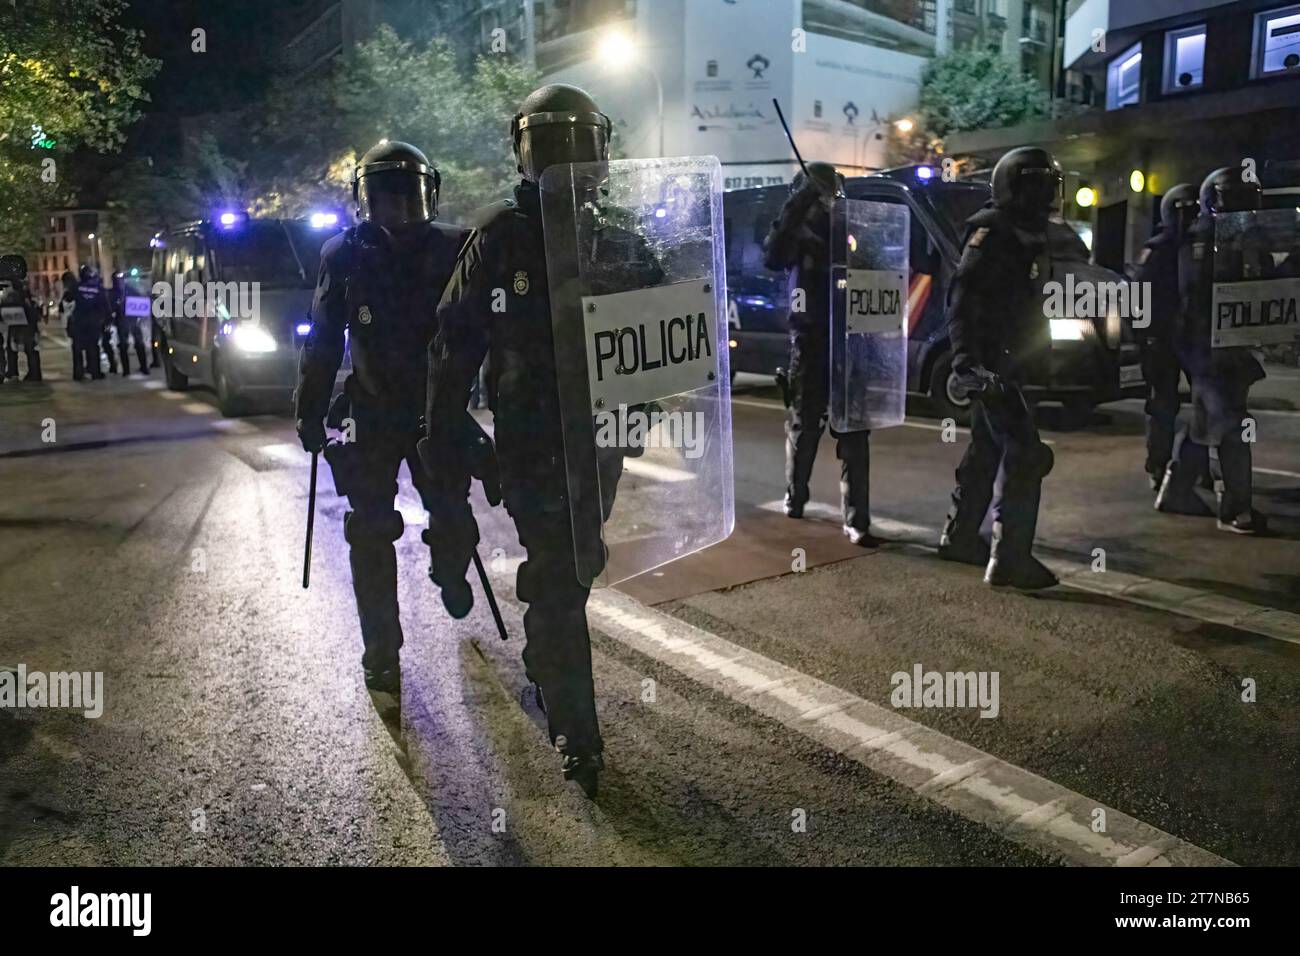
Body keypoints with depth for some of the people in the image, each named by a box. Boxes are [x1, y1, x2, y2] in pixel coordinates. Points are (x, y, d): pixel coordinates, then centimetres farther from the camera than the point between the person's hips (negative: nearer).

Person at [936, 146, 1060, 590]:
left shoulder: (1029, 235, 16)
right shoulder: (992, 231, -14)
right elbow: (963, 298, -23)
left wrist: (1037, 353, 24)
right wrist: (967, 360, -32)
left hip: (1007, 364, 10)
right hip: (990, 364, -10)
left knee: (988, 450, 16)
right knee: (1024, 454, -11)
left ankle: (959, 537, 28)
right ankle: (1009, 559, -7)